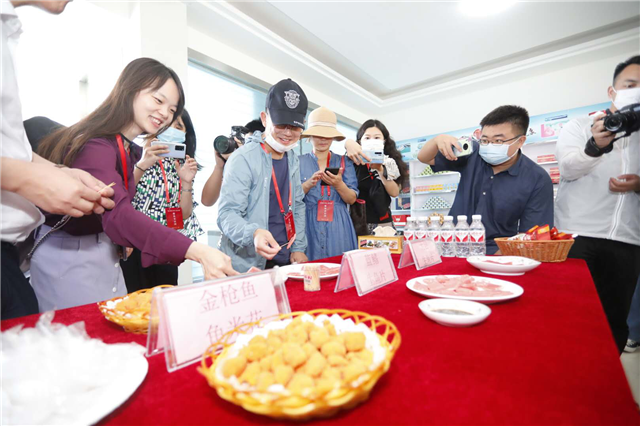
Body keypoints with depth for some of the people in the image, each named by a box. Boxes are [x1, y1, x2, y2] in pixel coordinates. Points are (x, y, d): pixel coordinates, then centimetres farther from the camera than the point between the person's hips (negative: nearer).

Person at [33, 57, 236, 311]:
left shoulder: (129, 149, 5)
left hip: (104, 255, 8)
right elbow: (118, 213, -38)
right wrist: (199, 252, -49)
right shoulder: (95, 145, -23)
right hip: (67, 256, -8)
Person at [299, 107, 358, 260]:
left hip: (338, 227, 1)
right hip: (309, 226, 0)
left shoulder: (344, 162, 7)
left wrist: (339, 184, -18)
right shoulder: (299, 162, 6)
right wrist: (308, 184, -18)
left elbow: (352, 199, 1)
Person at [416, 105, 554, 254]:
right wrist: (438, 140, -20)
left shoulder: (538, 180, -8)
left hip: (495, 253, -3)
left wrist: (492, 260, -23)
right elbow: (424, 158, 2)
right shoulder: (472, 153, -2)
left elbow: (529, 237, -9)